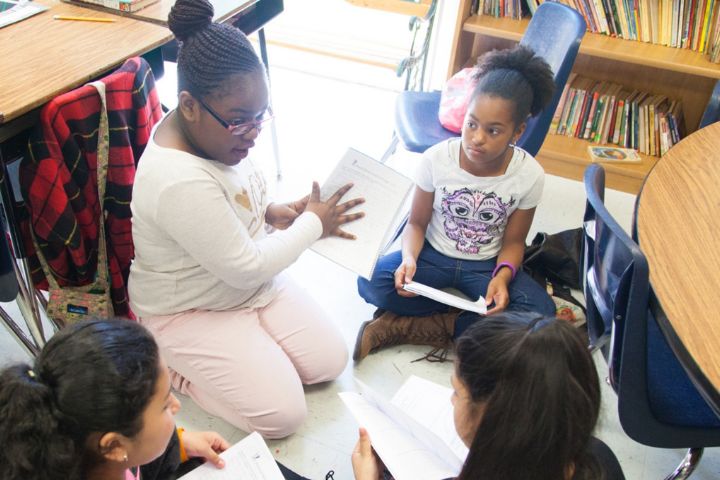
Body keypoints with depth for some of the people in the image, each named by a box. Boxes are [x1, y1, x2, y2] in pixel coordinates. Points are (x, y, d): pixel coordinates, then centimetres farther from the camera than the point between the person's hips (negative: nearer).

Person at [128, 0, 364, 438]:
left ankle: (199, 359, 17)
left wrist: (272, 211, -7)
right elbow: (246, 268, -25)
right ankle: (167, 364, 7)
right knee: (283, 415, -10)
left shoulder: (216, 129, -10)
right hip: (189, 311, -8)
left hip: (252, 281, 8)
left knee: (330, 362, 5)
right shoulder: (179, 182, -36)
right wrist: (313, 224, -14)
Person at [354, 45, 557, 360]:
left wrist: (503, 275, -26)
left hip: (487, 264, 1)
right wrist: (409, 259, -27)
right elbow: (417, 223, -6)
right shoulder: (437, 158, -17)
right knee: (371, 282, -28)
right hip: (434, 254, -1)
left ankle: (409, 326, -21)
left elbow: (513, 241, -4)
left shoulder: (529, 175, -16)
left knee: (541, 314, -27)